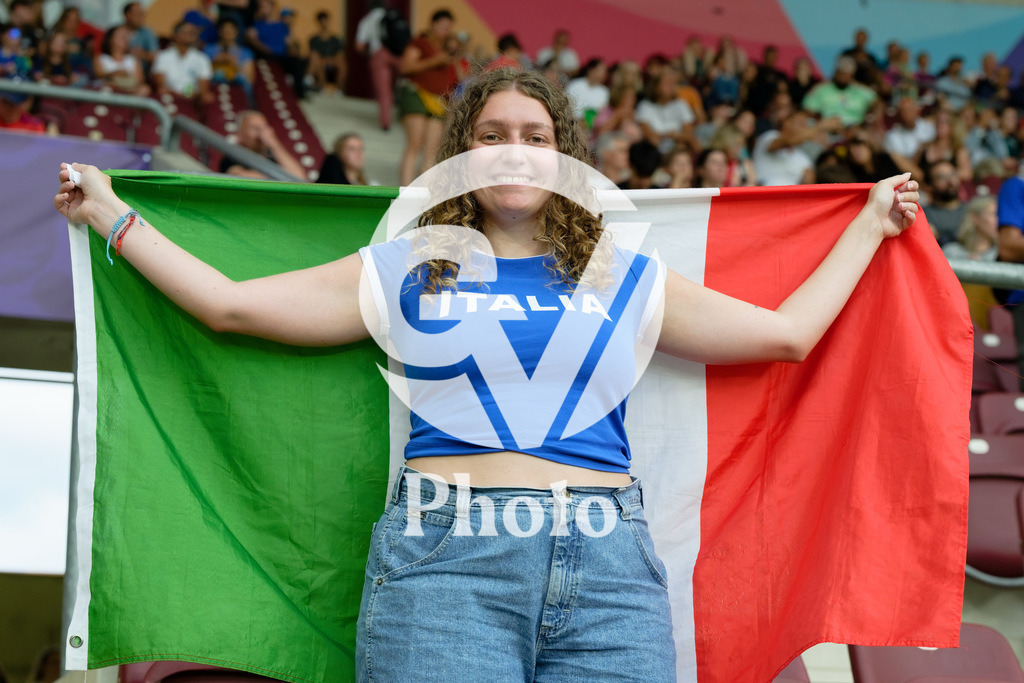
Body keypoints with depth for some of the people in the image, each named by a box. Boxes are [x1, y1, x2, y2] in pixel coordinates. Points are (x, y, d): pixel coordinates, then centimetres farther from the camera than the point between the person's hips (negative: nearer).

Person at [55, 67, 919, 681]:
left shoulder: (623, 277, 19)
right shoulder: (409, 271, 16)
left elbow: (788, 331, 21)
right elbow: (230, 302, 16)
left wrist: (871, 224, 29)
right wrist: (111, 215, 19)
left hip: (610, 569, 2)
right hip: (444, 556, -1)